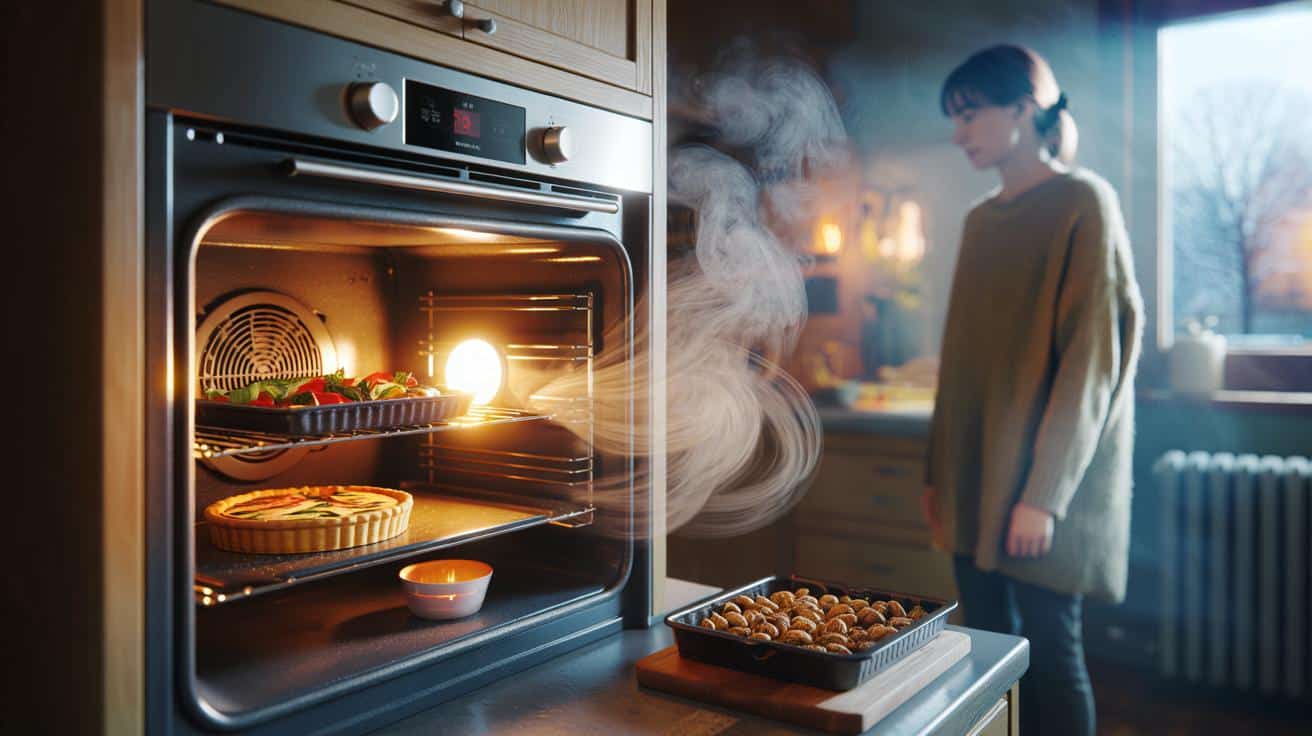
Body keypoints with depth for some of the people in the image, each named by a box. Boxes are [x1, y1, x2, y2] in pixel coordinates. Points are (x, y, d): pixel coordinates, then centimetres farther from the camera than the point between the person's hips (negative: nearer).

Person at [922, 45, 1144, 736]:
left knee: (1050, 654, 1)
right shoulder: (981, 219, 14)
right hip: (975, 480, 7)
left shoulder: (1082, 203, -6)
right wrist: (939, 472, 12)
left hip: (1042, 484, -6)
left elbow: (1089, 356, -13)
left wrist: (1044, 494, -17)